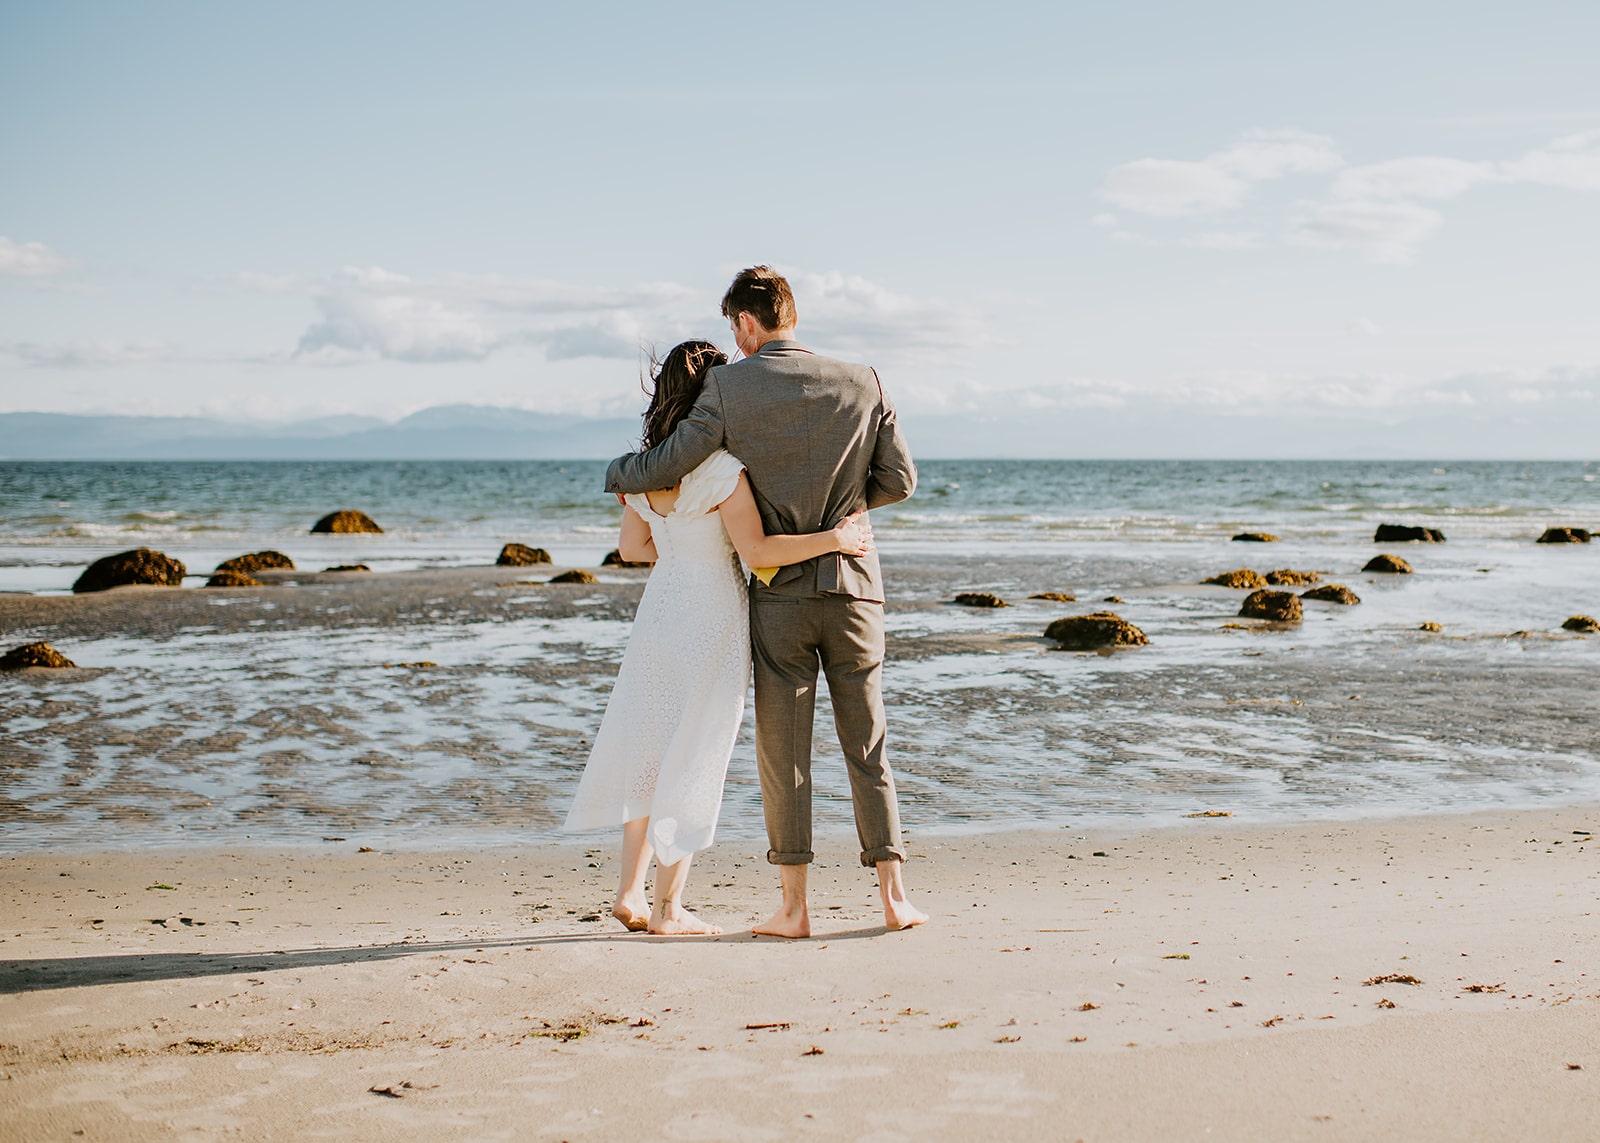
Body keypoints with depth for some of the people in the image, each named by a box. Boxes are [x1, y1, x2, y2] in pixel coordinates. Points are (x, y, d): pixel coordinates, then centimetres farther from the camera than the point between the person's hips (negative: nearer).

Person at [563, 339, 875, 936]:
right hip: (712, 616, -6)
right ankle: (668, 906, 9)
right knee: (693, 754, 4)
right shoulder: (721, 466, -18)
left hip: (659, 606, 6)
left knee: (651, 747, 18)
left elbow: (633, 547, 11)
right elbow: (756, 551, -21)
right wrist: (834, 538, -16)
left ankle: (630, 892, 18)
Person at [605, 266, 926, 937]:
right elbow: (899, 479, 3)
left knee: (783, 751, 6)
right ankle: (894, 896, 6)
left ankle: (794, 908, 7)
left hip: (779, 590, -2)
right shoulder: (862, 385, 2)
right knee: (867, 748, 10)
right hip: (854, 586, 2)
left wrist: (618, 474, 16)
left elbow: (667, 465, -5)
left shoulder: (730, 387, -6)